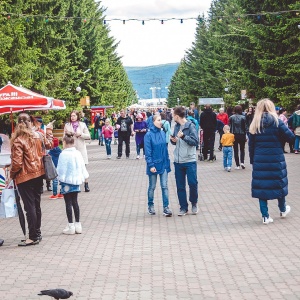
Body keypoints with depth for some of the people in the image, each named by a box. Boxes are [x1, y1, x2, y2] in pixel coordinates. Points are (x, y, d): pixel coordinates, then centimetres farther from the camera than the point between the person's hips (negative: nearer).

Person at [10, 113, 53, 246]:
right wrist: (49, 131, 40)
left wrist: (12, 176, -3)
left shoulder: (18, 141, -16)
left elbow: (17, 163, -19)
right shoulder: (39, 135, 3)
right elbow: (49, 145, 25)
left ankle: (33, 237, 0)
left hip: (25, 177, -6)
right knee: (36, 205, 15)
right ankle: (37, 233, 25)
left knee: (29, 207, -3)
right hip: (39, 175, 7)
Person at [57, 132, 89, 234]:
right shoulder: (78, 153, 2)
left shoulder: (64, 154, -16)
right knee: (75, 202, 14)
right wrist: (84, 176, 23)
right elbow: (82, 167, 10)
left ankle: (71, 226, 3)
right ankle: (78, 225, 17)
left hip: (67, 181, -6)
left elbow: (61, 169, -14)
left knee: (68, 203, 0)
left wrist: (60, 178, -1)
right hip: (76, 180, 6)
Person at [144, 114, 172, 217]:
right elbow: (147, 152, -12)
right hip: (154, 165, -4)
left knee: (164, 186, 2)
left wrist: (167, 162, 8)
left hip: (163, 164, 4)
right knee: (152, 187, 10)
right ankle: (150, 206, 26)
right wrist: (151, 165, -16)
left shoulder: (163, 133, 3)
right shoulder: (149, 135, -12)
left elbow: (165, 148, 11)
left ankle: (166, 207, 3)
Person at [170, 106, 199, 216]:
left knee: (192, 183, -7)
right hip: (178, 161, 5)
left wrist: (183, 136, -23)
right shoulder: (176, 126, 9)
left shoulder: (190, 126, -8)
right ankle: (183, 207, 16)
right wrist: (173, 140, -3)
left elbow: (195, 141, -13)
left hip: (190, 160, -5)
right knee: (180, 186, 7)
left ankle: (194, 203, 18)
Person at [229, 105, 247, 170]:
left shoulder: (231, 117, -4)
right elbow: (244, 127, -5)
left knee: (235, 150, 7)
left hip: (234, 135, 0)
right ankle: (242, 162, -3)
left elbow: (230, 127, -2)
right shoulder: (243, 117, -8)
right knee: (242, 149, 15)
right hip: (241, 135, 0)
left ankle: (237, 165, 5)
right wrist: (245, 136, 3)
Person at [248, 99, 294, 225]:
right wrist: (284, 126, 11)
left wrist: (252, 160, 12)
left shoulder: (254, 124, 1)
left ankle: (265, 216, 7)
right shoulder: (276, 122, -8)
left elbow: (251, 145, 4)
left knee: (261, 185, 7)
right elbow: (290, 136, -7)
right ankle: (283, 210, 36)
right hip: (276, 159, -2)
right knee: (279, 183, 18)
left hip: (259, 160, 2)